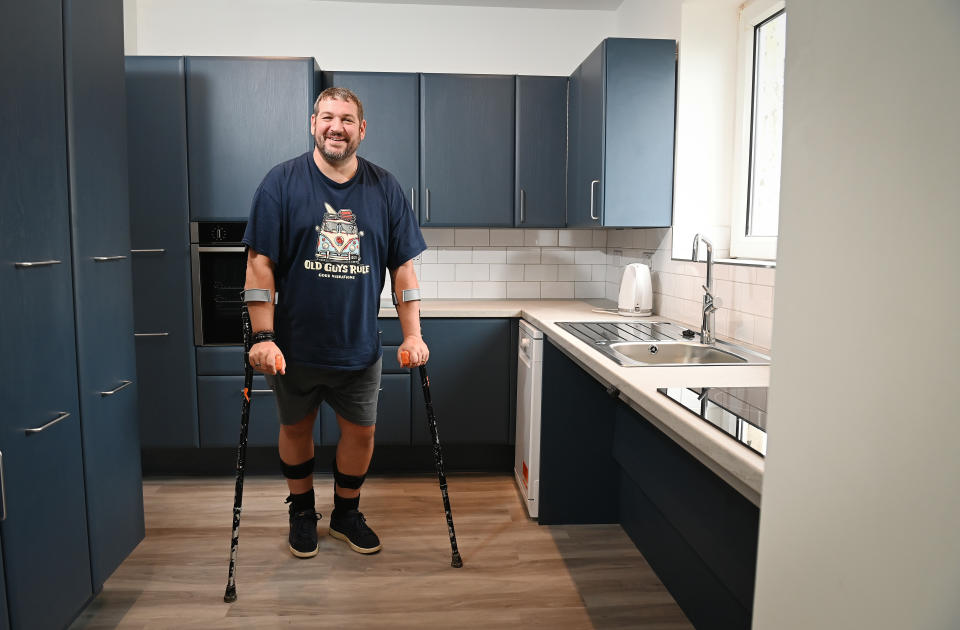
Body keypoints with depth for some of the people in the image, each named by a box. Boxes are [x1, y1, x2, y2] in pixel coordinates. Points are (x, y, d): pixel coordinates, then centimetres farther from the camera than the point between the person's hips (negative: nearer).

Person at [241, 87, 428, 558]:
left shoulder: (385, 189, 0)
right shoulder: (281, 182, -6)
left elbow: (403, 266, 1)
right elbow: (260, 262, -9)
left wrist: (412, 335, -3)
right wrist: (263, 337, -16)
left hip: (359, 346, 2)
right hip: (294, 346, -1)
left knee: (361, 431, 12)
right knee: (295, 429, 16)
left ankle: (346, 513, 37)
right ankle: (302, 512, 40)